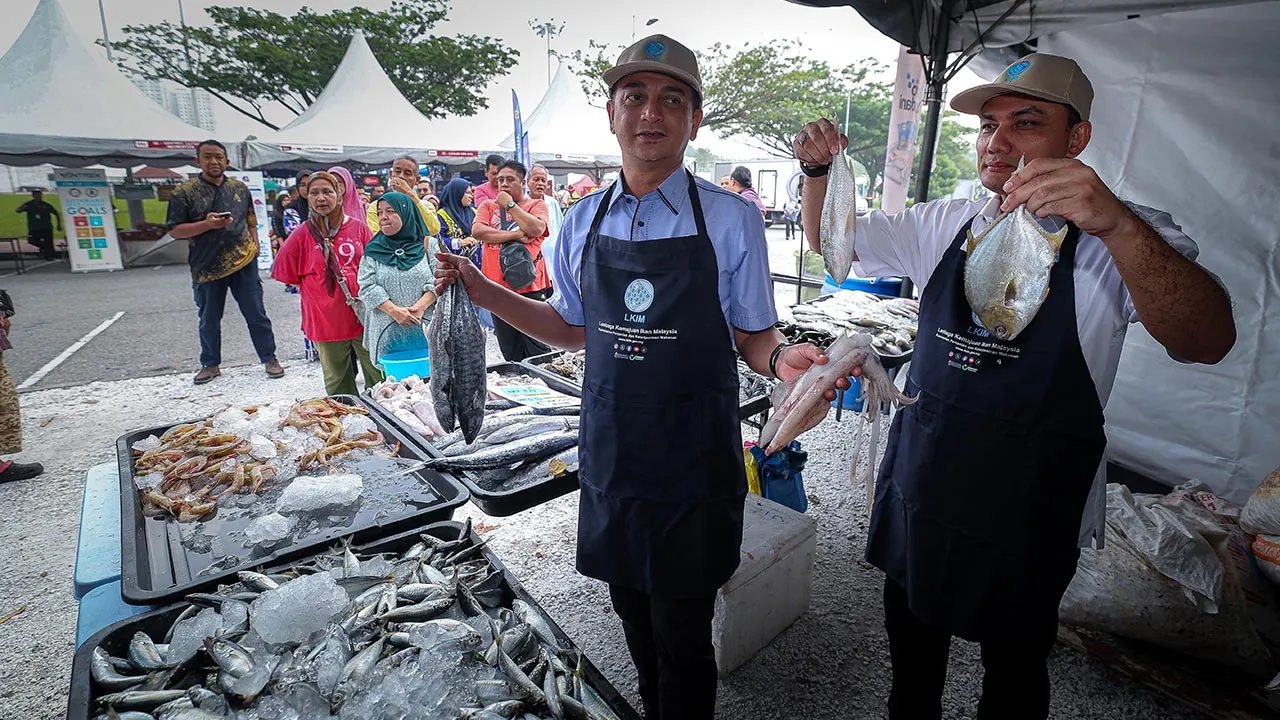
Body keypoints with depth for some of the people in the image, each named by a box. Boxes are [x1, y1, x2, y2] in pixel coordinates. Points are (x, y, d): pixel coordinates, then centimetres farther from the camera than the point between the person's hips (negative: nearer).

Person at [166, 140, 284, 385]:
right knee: (209, 320, 11)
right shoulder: (185, 192, -1)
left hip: (243, 263, 1)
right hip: (206, 268, -1)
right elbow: (175, 231, -4)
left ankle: (269, 359, 15)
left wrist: (254, 249, 9)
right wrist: (207, 224, -18)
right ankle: (210, 365, 26)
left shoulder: (240, 188, 8)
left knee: (256, 314, 4)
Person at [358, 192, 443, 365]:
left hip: (426, 329, -1)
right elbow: (367, 287, 0)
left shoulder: (428, 244, 5)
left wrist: (420, 307, -17)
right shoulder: (373, 250, 8)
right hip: (388, 332, 1)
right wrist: (394, 311, -15)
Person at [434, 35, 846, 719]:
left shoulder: (732, 220, -8)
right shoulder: (583, 220, 3)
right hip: (611, 453, 4)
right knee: (633, 612, 22)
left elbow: (753, 336, -2)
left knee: (682, 632, 9)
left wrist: (781, 357, -25)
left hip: (694, 458, -4)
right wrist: (481, 290, 4)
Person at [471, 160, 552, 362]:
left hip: (530, 287, -3)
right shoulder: (488, 206, 13)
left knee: (537, 352, 0)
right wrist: (515, 235, -11)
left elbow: (536, 229, -15)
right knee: (510, 352, 12)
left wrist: (510, 204, -6)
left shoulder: (536, 205, 6)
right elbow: (477, 230, -6)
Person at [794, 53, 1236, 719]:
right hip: (917, 485, 4)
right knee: (911, 644, 24)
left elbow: (1206, 341, -28)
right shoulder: (943, 225, 2)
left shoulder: (1122, 239, -12)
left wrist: (1117, 224, -44)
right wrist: (818, 171, -11)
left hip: (1024, 513, -4)